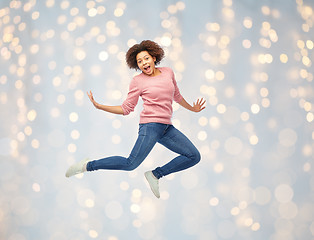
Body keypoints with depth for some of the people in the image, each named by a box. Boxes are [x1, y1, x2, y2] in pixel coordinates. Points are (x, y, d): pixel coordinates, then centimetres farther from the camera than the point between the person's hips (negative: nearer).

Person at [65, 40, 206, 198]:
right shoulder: (137, 81, 0)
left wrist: (192, 108, 38)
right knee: (131, 164, -18)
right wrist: (99, 106, -6)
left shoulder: (168, 73, 12)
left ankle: (156, 174, 5)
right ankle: (88, 165, -3)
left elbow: (176, 96, 28)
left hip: (166, 128, 6)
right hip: (150, 125, -6)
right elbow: (126, 109, 2)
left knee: (194, 156, 0)